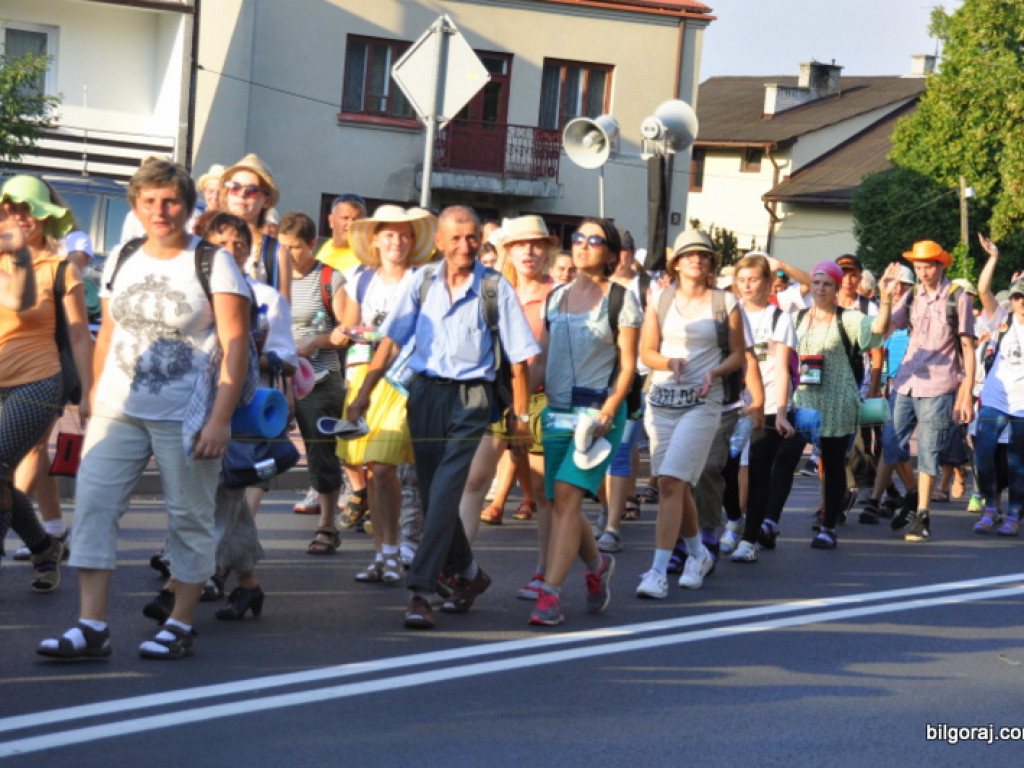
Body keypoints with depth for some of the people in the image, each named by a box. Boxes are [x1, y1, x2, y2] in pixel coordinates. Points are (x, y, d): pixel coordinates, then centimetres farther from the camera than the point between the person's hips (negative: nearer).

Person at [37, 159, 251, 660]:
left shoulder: (214, 263, -5)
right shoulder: (121, 262, 10)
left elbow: (235, 346, -9)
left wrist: (220, 420, -15)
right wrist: (95, 401, 13)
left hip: (185, 418, -4)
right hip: (118, 411, 4)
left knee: (189, 519, 3)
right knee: (93, 505, -7)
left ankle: (181, 625, 14)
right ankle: (91, 627, -8)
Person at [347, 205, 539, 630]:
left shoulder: (495, 288, -4)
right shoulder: (422, 281, 5)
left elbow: (518, 357, -1)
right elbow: (390, 341, 6)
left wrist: (521, 417, -2)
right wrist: (363, 395, 0)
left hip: (470, 398, -4)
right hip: (424, 392, 4)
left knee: (444, 494, -13)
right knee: (433, 494, 11)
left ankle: (420, 591, -13)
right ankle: (466, 572, 33)